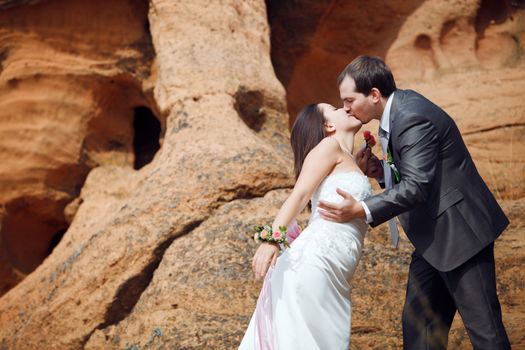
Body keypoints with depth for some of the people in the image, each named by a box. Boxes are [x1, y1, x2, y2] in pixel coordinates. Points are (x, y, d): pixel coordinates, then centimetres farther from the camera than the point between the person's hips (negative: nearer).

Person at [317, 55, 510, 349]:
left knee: (483, 325, -3)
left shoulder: (412, 117, -22)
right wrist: (382, 170, -1)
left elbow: (416, 186, -27)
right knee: (418, 324, 10)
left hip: (460, 233, -10)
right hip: (434, 236, 10)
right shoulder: (401, 104, 8)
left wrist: (361, 210, -31)